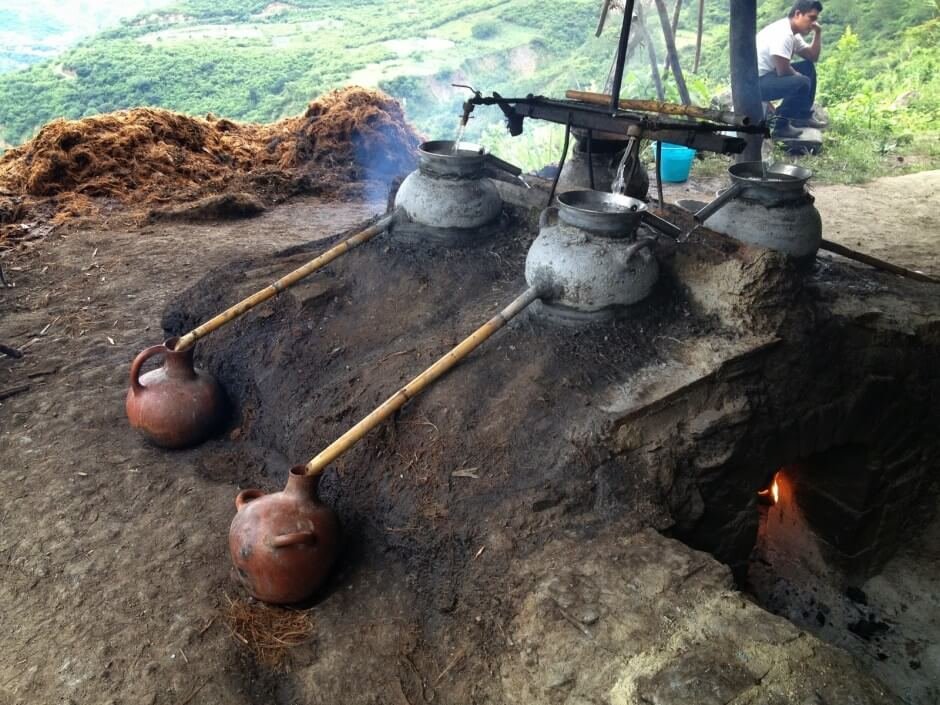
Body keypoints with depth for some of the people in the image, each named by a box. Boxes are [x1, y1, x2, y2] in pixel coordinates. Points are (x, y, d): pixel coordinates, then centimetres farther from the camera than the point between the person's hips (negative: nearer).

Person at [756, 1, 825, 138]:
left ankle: (803, 116, 20)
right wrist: (798, 76, -4)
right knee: (802, 83, -25)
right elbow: (783, 71, -24)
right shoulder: (782, 33, -21)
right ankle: (781, 125, -10)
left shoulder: (793, 33, 11)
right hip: (755, 82, -11)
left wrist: (818, 32, 6)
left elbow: (812, 57, 17)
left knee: (809, 68, 17)